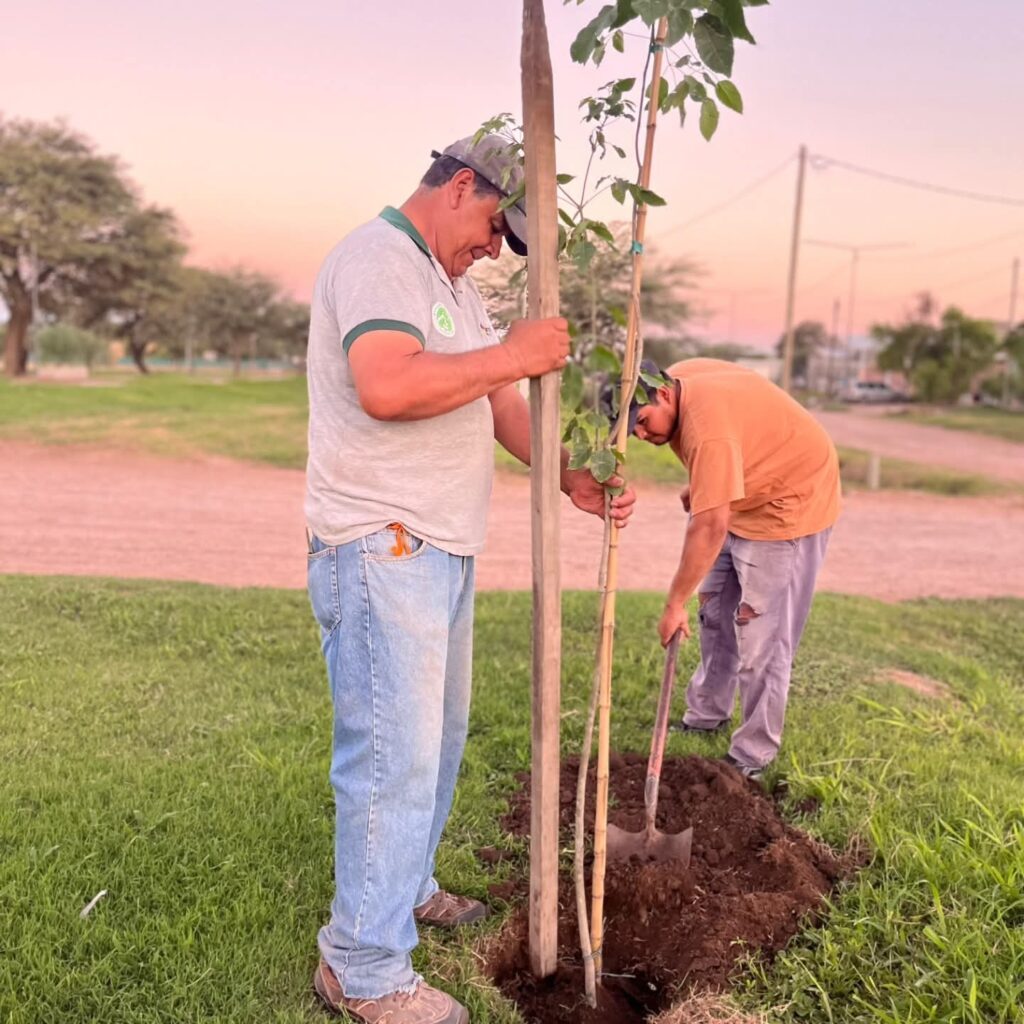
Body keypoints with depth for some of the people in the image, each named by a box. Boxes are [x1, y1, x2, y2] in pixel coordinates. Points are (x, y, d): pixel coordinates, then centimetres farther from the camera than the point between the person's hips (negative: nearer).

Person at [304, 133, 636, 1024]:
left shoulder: (454, 285, 20)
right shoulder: (376, 259, -12)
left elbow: (499, 402, 18)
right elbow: (385, 386, -29)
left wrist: (573, 482, 5)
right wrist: (514, 353, -19)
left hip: (442, 548, 10)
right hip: (381, 548, -10)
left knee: (438, 735, 19)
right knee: (395, 752, -5)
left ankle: (404, 887, 37)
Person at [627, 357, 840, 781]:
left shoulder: (707, 427, -35)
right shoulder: (677, 379, -6)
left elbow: (711, 526, -37)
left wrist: (675, 603, -31)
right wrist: (698, 487, 3)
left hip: (790, 503, -10)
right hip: (742, 499, 10)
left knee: (759, 634, -9)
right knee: (715, 610, 15)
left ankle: (752, 757, 1)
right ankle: (706, 716, 29)